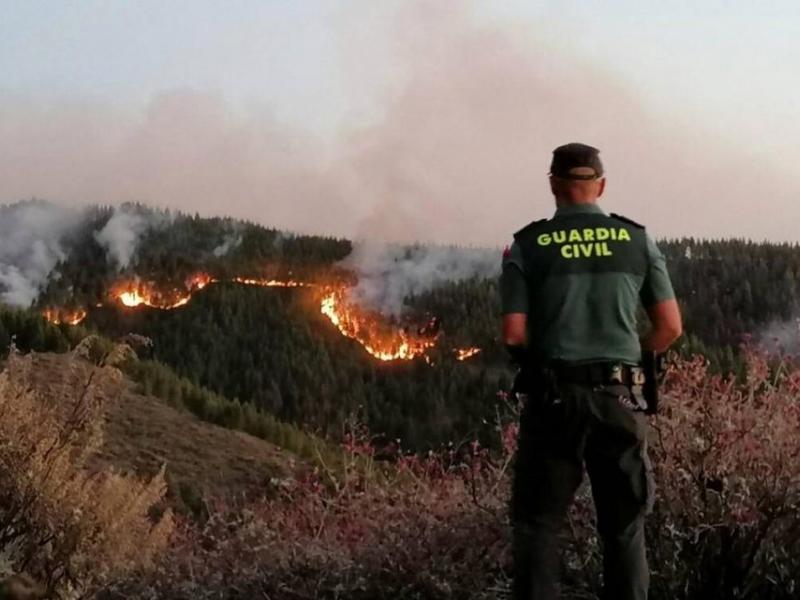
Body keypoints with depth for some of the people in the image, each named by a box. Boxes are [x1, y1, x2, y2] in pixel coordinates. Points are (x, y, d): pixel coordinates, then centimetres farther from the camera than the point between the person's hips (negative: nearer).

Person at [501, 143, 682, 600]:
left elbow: (514, 335, -7)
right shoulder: (637, 240, 4)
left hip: (553, 397, -1)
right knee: (625, 527, 11)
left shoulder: (528, 246, -1)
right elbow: (670, 328, 4)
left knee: (539, 525, 6)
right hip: (620, 398, 1)